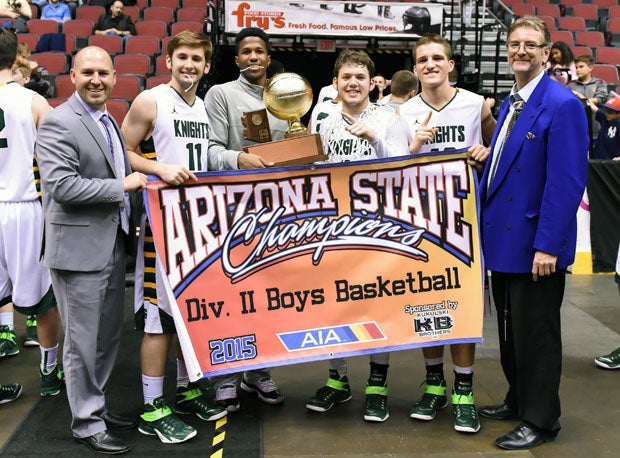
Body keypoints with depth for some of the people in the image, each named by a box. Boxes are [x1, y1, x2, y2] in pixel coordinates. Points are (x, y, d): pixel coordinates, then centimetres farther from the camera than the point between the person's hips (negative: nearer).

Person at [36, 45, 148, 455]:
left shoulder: (108, 122, 14)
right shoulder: (59, 123, -13)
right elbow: (62, 186, -22)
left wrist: (134, 180, 8)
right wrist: (123, 186, -18)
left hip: (112, 244, 9)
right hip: (79, 248, -8)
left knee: (109, 335, 17)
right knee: (84, 340, 3)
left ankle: (98, 406, 33)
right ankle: (87, 424, 17)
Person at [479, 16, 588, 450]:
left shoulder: (562, 105, -14)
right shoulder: (510, 102, 12)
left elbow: (567, 182, -19)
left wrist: (548, 245, -22)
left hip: (536, 244, -8)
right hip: (504, 238, 8)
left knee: (535, 333, 4)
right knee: (511, 329, 19)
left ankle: (540, 420, 20)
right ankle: (518, 400, 35)